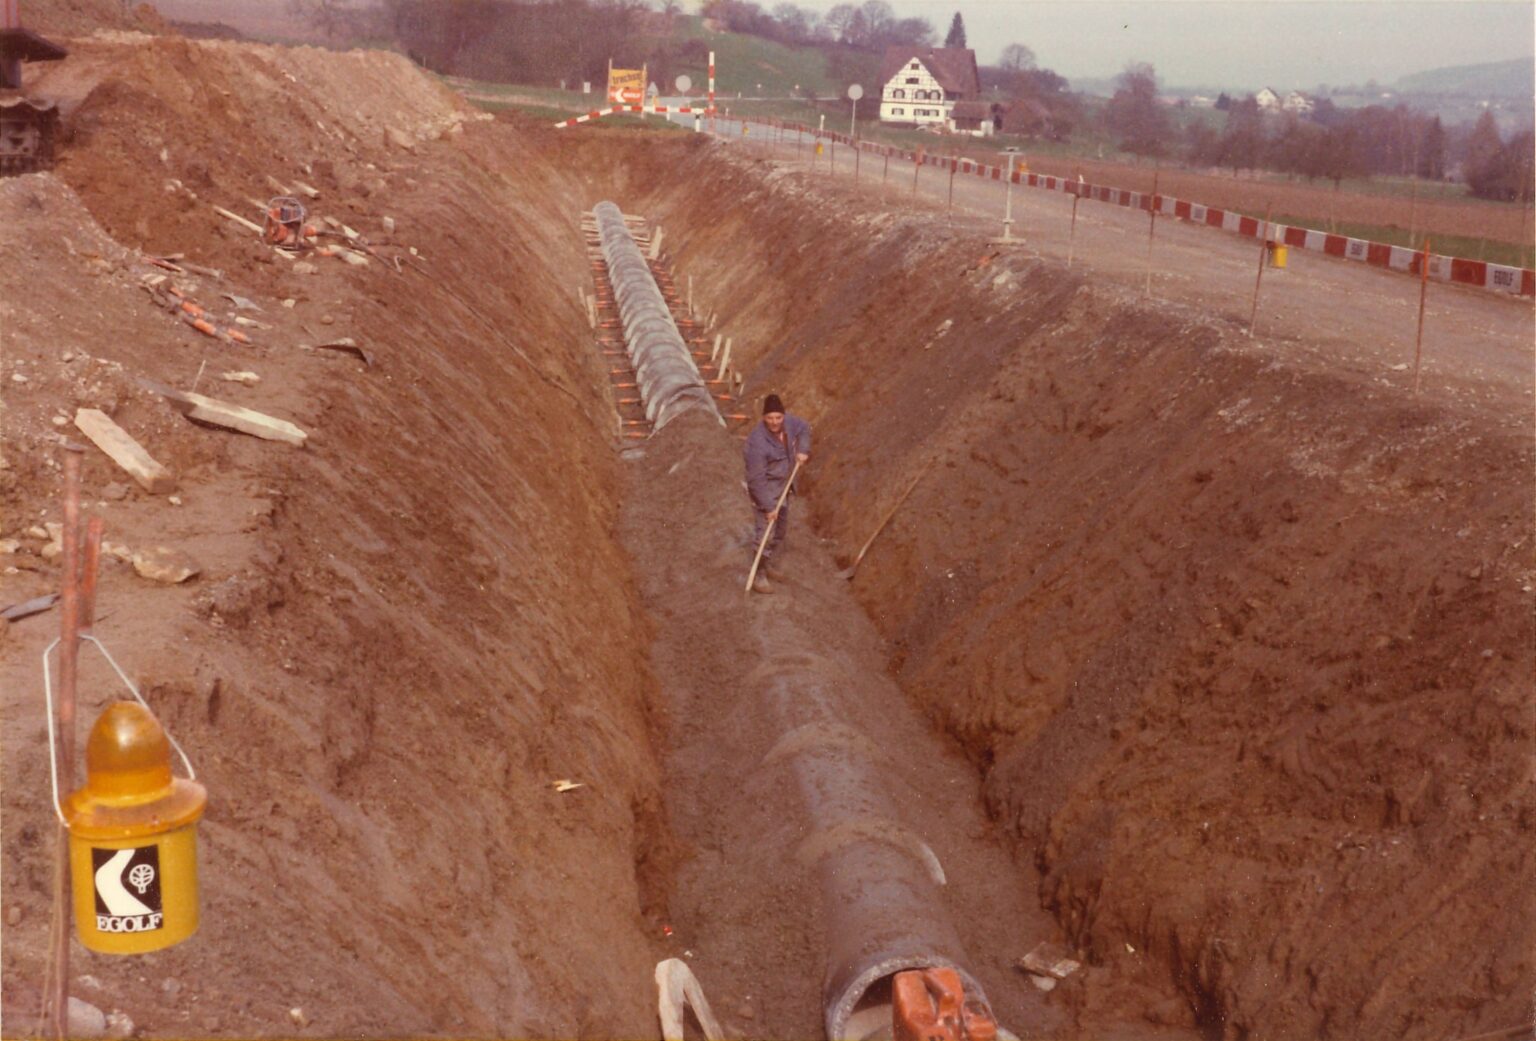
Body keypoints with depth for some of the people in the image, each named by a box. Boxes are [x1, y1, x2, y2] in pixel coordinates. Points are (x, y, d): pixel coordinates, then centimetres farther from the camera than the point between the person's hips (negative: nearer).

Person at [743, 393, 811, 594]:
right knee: (766, 531, -11)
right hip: (765, 489, -8)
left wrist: (802, 450, -2)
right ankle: (759, 576, 0)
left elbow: (804, 427, 13)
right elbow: (757, 479, -28)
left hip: (783, 484, 8)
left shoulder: (788, 422, -13)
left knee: (781, 528, 21)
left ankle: (771, 566, 39)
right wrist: (768, 507, -26)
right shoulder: (758, 442, -33)